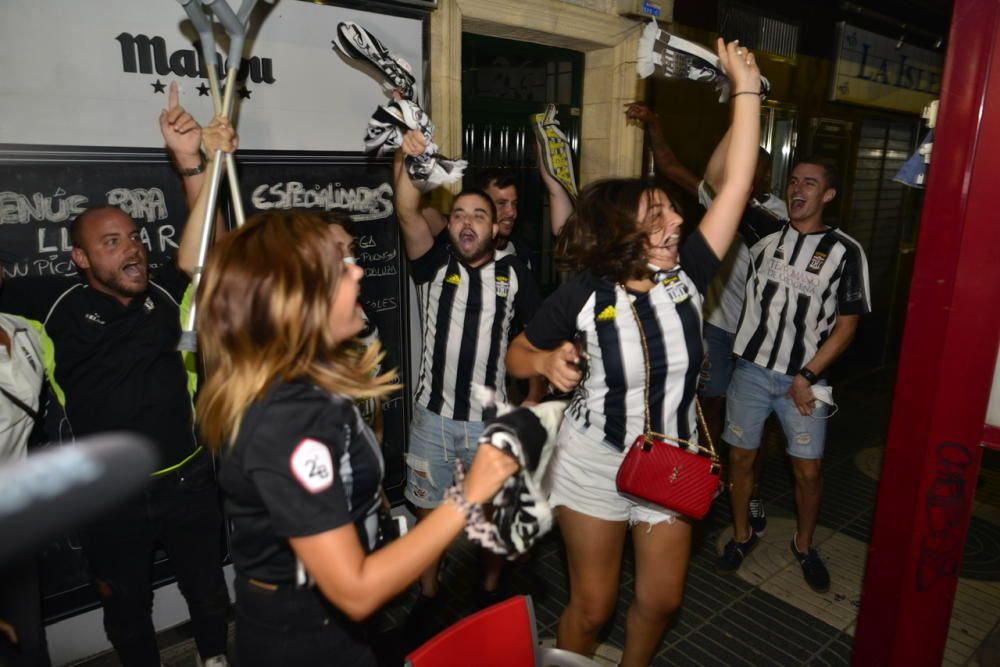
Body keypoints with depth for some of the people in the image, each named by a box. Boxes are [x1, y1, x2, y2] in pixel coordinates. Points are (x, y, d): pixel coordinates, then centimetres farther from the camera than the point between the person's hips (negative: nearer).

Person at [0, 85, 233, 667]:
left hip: (188, 481, 1)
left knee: (207, 587, 21)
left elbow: (202, 240, -14)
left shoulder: (165, 291, -7)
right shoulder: (57, 304, -9)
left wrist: (191, 159, -24)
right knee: (127, 606, 21)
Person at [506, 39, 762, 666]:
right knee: (592, 606, 12)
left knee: (662, 599, 18)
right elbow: (517, 355, -3)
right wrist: (549, 361, -26)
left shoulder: (685, 275, -9)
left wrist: (747, 86, -12)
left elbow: (736, 184, -11)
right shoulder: (582, 296, -16)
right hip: (594, 468, -3)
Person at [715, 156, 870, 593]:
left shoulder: (845, 252, -4)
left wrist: (807, 376, -9)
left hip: (803, 378, -1)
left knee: (808, 470, 4)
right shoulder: (765, 234, 2)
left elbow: (846, 325, -4)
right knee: (740, 457, 8)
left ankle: (804, 545, 31)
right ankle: (741, 535, 31)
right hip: (751, 369, 2)